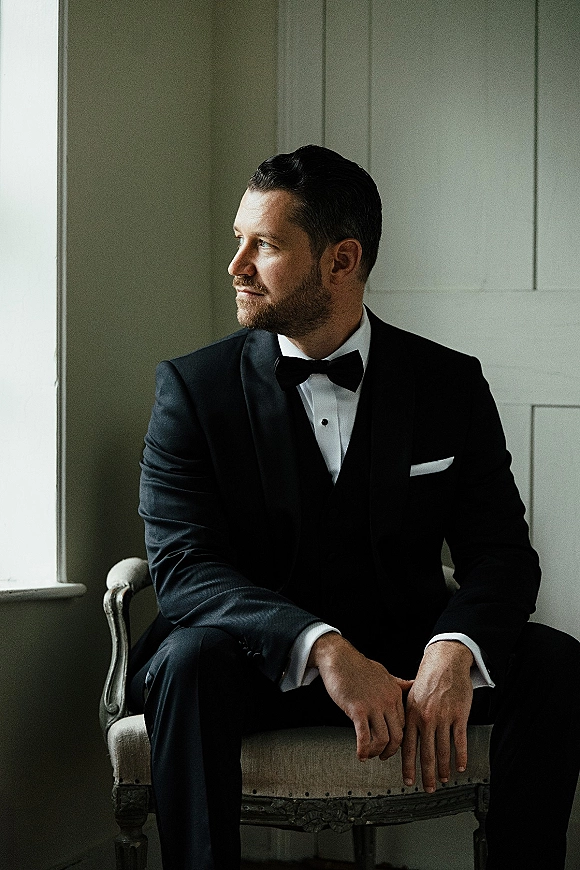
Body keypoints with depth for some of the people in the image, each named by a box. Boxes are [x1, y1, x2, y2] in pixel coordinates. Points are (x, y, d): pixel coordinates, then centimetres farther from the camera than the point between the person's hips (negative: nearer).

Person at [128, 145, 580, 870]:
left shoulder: (451, 384, 1)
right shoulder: (194, 386, -4)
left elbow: (501, 553, -3)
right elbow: (184, 566, -14)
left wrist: (454, 648, -28)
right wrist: (324, 649, -31)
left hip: (405, 653, 2)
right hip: (263, 659, -2)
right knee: (192, 662, -34)